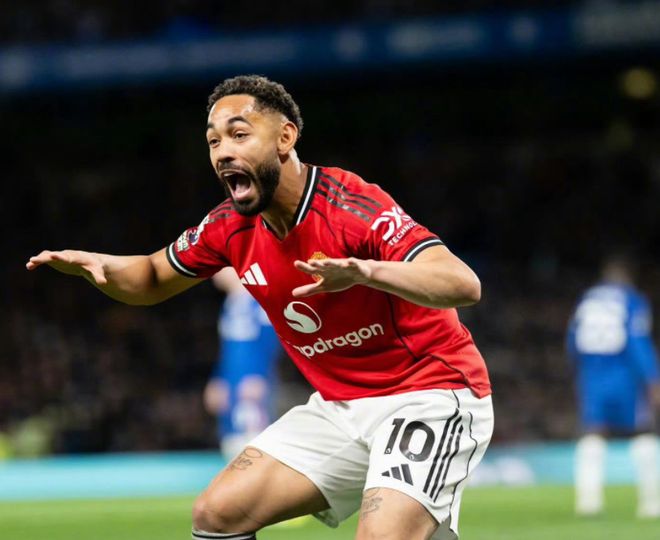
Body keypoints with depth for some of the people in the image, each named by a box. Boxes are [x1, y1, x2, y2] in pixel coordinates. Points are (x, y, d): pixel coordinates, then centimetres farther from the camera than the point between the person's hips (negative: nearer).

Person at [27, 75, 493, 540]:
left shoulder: (352, 207, -23)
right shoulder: (232, 227, -1)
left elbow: (464, 285, -35)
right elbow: (153, 279, 18)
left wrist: (366, 271, -53)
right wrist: (99, 265, -5)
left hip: (428, 397, -7)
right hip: (341, 406, 7)